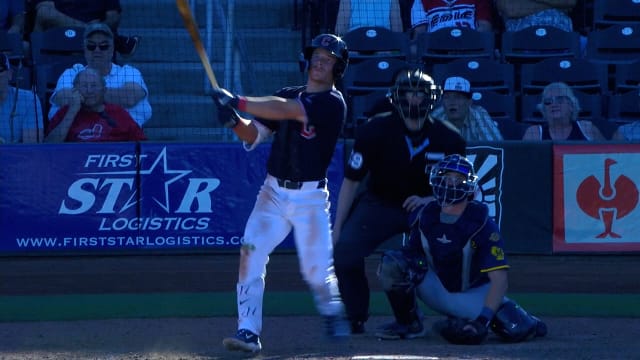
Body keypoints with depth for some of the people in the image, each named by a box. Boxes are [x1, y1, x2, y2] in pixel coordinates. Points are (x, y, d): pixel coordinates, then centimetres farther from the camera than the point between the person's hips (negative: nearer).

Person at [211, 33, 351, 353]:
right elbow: (254, 135, 7)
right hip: (274, 192, 4)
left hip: (310, 197, -4)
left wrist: (237, 102, -27)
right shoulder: (288, 95, 11)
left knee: (317, 270, -1)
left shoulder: (332, 103, -10)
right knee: (251, 252, -15)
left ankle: (333, 313, 33)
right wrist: (235, 121, -15)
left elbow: (285, 110, -24)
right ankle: (248, 331, -15)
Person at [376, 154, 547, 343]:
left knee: (518, 330, -28)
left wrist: (483, 319, -37)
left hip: (474, 295, -2)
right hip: (438, 291, 2)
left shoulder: (483, 225, -21)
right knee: (392, 262, -23)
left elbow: (499, 278, -27)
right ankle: (407, 322, -1)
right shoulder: (424, 217, -8)